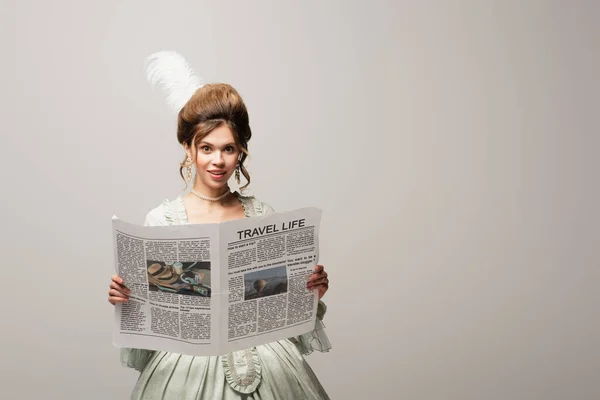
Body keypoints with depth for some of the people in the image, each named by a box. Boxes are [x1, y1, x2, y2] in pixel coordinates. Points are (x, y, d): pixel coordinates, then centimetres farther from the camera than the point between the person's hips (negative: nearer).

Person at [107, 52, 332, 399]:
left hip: (264, 361, 2)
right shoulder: (161, 220, -6)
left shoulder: (263, 215, 1)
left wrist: (310, 294, -11)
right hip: (190, 365, -2)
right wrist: (124, 300, -20)